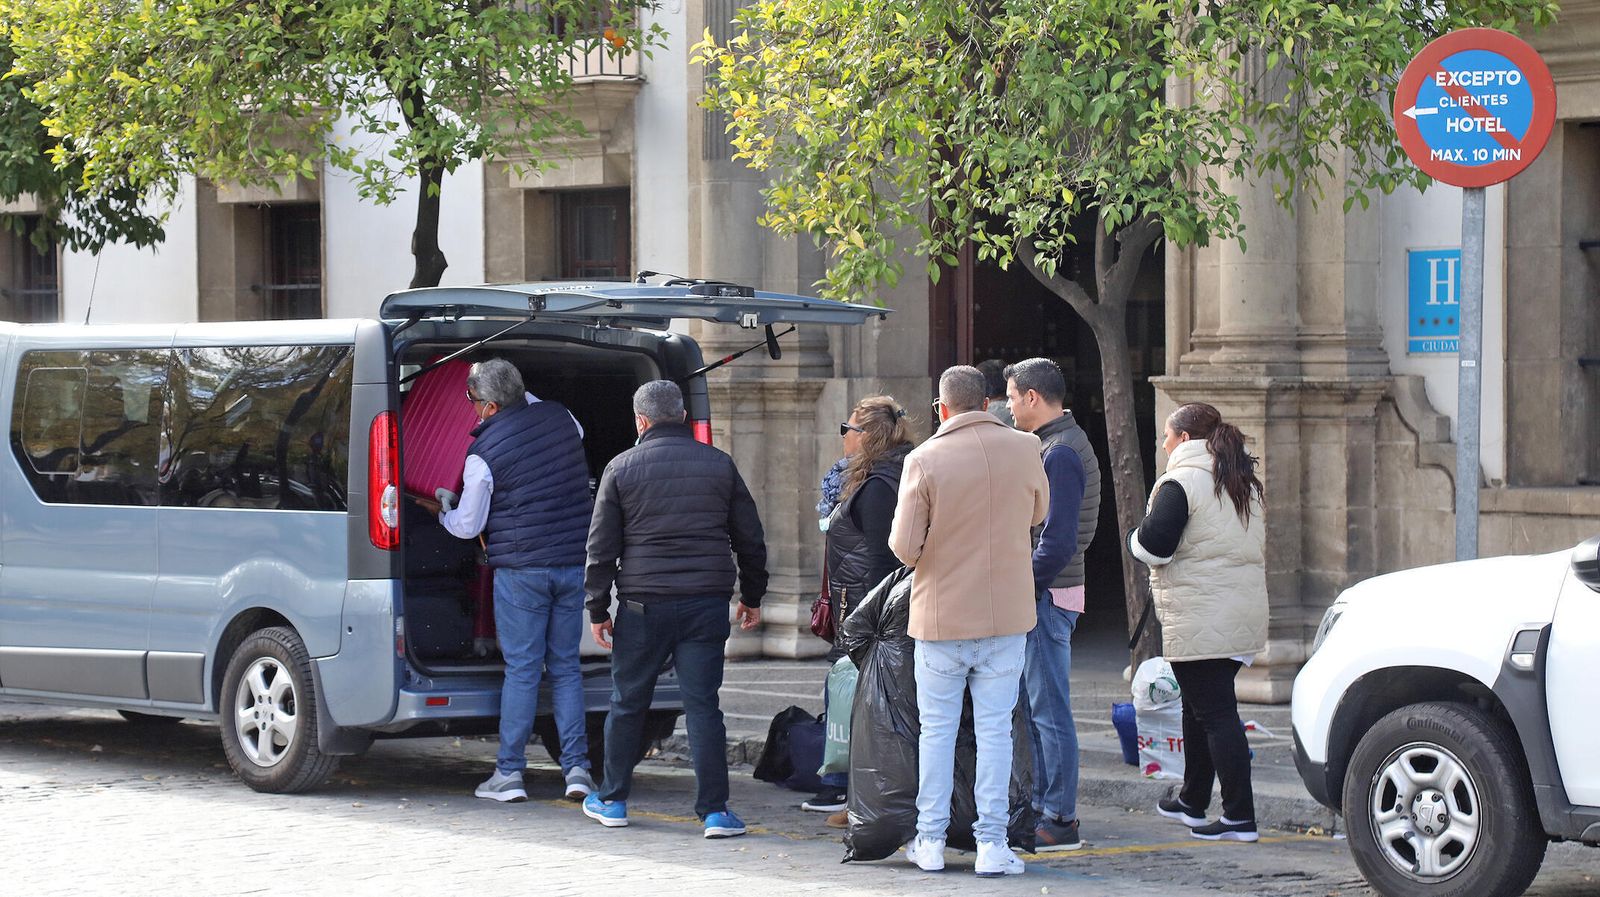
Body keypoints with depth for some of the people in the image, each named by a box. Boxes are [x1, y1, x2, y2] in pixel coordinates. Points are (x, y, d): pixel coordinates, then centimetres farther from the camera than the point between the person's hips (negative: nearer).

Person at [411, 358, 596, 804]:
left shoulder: (484, 454, -10)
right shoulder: (559, 418, 4)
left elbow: (467, 527, -2)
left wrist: (441, 510, 19)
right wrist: (522, 397, 33)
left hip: (520, 570, -5)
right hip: (573, 565, 5)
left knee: (521, 669, 0)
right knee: (566, 667, 10)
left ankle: (509, 773, 3)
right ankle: (577, 767, 4)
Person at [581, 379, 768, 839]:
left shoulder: (621, 468, 0)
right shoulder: (719, 465, 6)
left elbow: (602, 547, 1)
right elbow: (750, 538, 10)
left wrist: (598, 609, 8)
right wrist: (752, 597, 21)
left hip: (644, 604, -1)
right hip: (707, 603, 1)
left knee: (628, 702, 12)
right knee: (703, 705, 1)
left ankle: (612, 801, 23)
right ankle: (715, 811, -4)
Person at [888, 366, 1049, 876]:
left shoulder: (925, 460, -11)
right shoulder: (1024, 449, -2)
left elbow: (905, 548, -11)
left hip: (942, 616, -1)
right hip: (1007, 615, 2)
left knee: (937, 729, 9)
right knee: (995, 729, 6)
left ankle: (931, 841, 14)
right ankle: (992, 843, 3)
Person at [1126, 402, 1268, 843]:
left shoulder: (1181, 483, -12)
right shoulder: (1243, 483, 16)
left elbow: (1153, 546, -17)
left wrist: (1136, 536, 5)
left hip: (1200, 620, -9)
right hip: (1244, 614, 9)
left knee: (1213, 712, -8)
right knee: (1201, 706, 21)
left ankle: (1239, 817, -10)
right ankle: (1193, 799, 33)